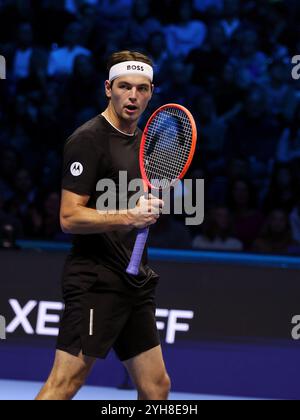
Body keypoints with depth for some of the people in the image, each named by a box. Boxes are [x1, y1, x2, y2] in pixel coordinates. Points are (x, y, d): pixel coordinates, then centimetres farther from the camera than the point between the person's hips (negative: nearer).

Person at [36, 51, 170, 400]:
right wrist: (129, 216, -26)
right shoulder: (88, 140, -10)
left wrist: (151, 207, 12)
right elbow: (69, 218, -17)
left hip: (136, 282, 9)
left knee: (156, 387, 8)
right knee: (65, 383, -14)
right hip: (95, 282, -9)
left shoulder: (143, 141, 17)